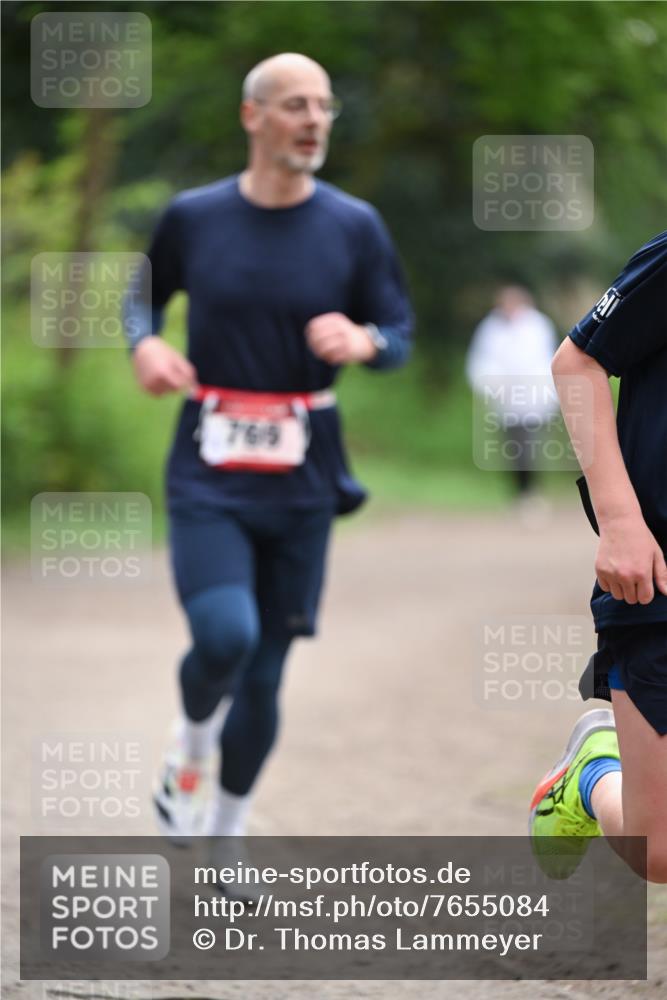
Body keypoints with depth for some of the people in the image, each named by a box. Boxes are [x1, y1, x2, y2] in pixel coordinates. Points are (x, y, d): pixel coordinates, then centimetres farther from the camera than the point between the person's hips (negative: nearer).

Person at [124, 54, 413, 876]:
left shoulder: (354, 227, 0)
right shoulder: (194, 217, -1)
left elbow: (399, 333, 6)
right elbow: (145, 294, 16)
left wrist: (363, 341, -17)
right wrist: (145, 344, -6)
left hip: (301, 475, 2)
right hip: (209, 471, -2)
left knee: (265, 667, 6)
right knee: (225, 635, -23)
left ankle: (227, 836, 26)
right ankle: (189, 749, 11)